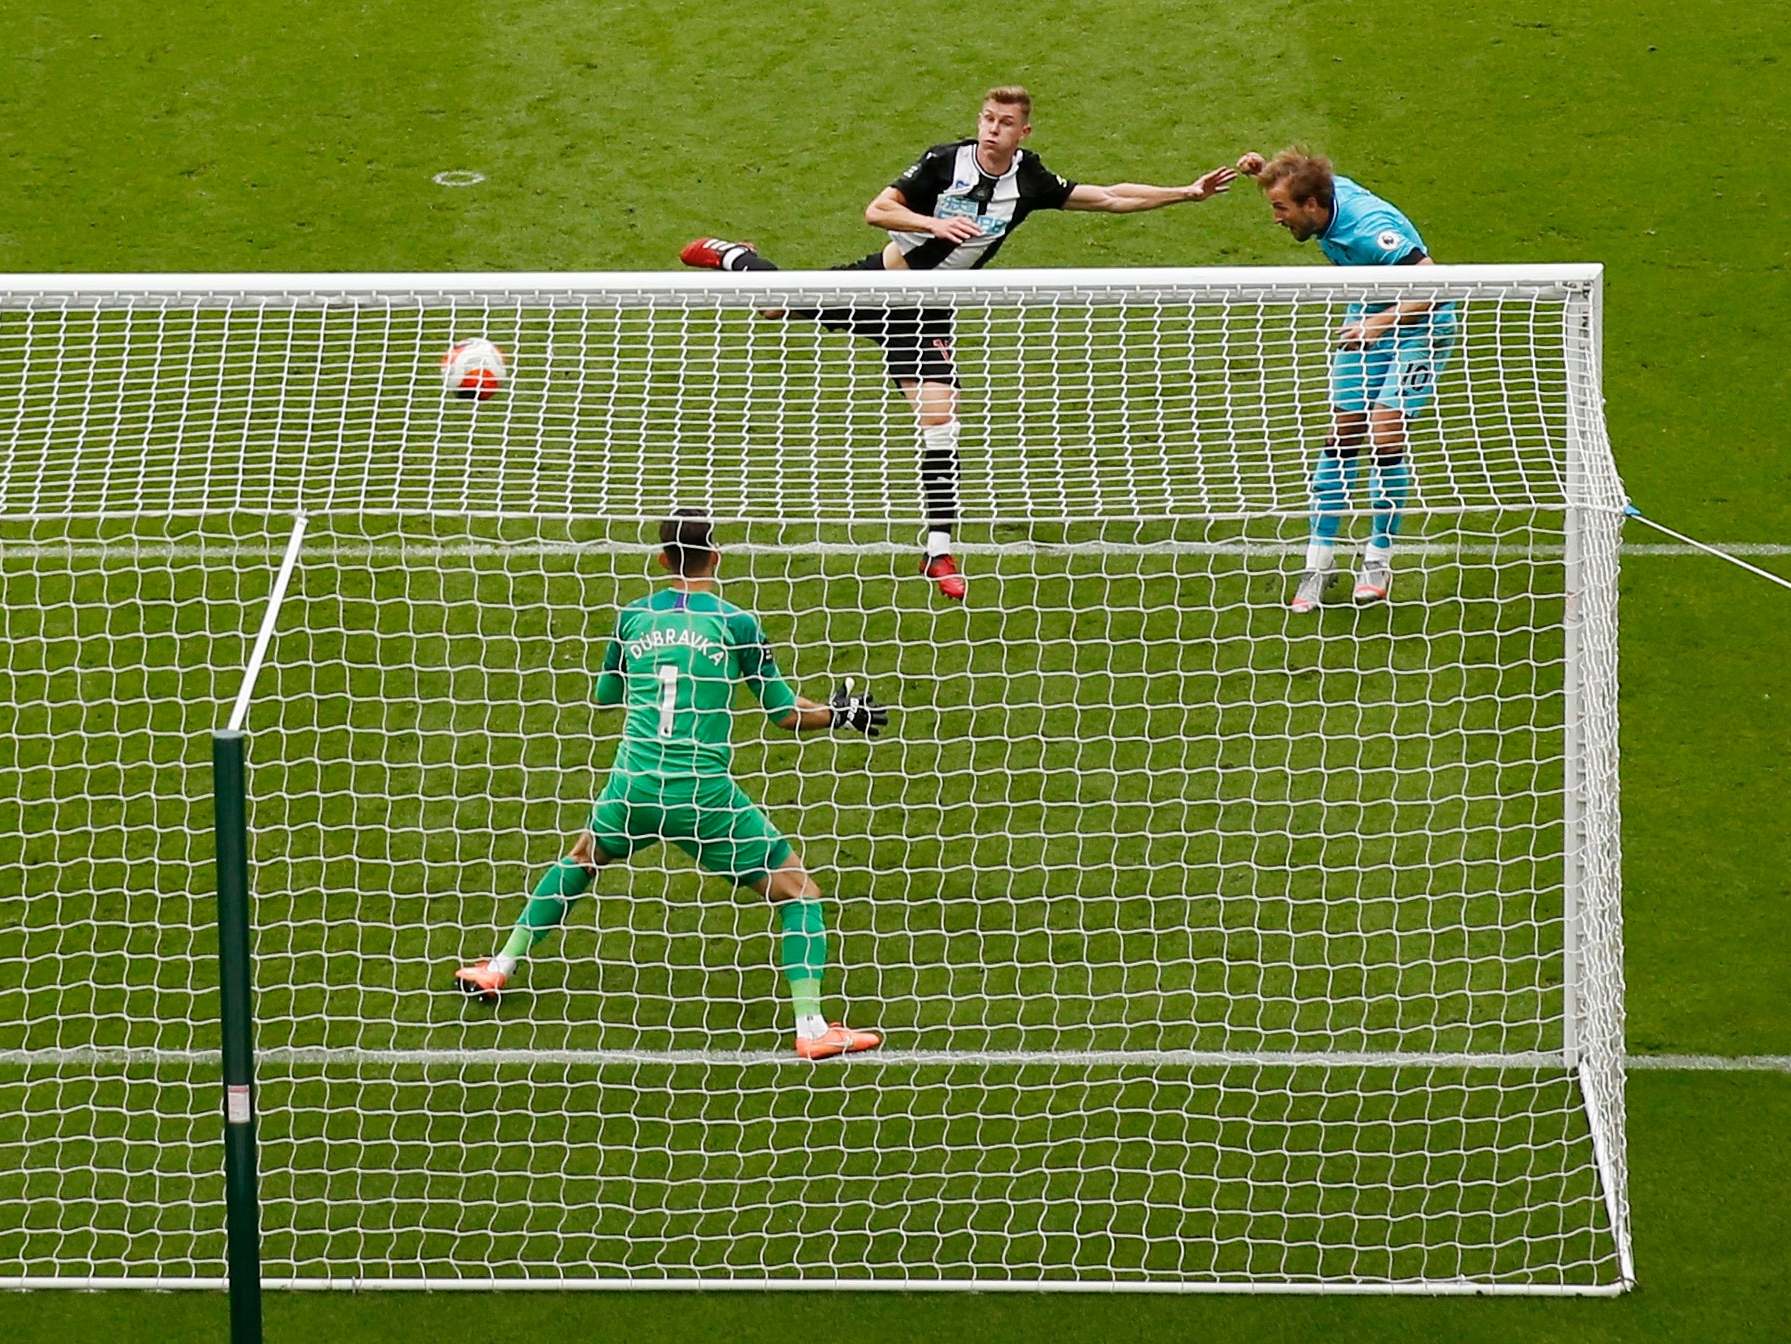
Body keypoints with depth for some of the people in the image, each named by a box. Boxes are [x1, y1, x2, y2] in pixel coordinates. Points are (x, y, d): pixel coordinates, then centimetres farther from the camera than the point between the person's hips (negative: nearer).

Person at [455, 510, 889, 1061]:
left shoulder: (632, 617, 7)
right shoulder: (734, 623, -2)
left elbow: (605, 695, 23)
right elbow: (785, 712, 3)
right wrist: (841, 714, 20)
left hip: (633, 787, 4)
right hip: (702, 793, -4)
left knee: (581, 857, 34)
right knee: (799, 892, 5)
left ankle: (499, 968, 38)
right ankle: (811, 1026, -9)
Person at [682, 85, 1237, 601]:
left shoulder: (1030, 181, -10)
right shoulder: (945, 161, -18)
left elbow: (1109, 197, -3)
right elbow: (876, 210, -19)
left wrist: (1187, 192, -9)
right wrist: (934, 224, -36)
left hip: (925, 313, 1)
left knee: (940, 420, -11)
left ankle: (939, 550, -5)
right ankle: (734, 257, 49)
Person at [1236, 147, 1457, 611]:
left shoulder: (1371, 231, -34)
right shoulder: (1331, 190, -11)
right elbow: (1295, 179, 16)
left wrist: (1382, 323, -45)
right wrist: (1264, 170, -6)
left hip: (1418, 327, -8)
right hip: (1368, 319, 8)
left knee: (1385, 432, -18)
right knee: (1342, 433, 2)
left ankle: (1379, 560, -1)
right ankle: (1318, 563, 5)